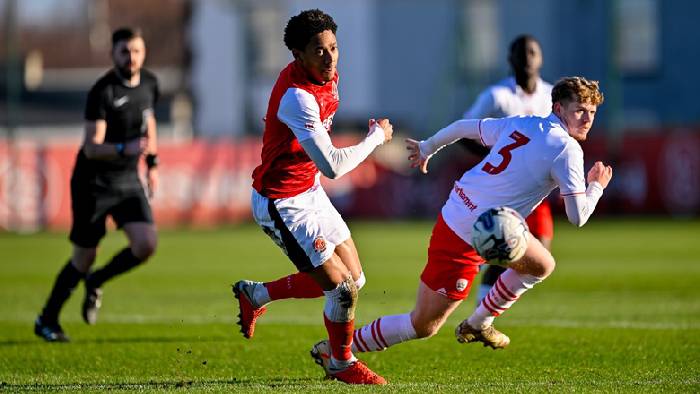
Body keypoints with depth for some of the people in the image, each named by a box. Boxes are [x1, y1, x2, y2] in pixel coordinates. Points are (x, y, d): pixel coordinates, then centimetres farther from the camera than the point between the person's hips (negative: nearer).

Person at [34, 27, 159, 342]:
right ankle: (46, 320, 22)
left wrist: (152, 163, 20)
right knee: (84, 259, 1)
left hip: (128, 181, 6)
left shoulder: (149, 84, 2)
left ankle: (96, 282, 15)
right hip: (94, 183, -5)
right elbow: (92, 148, -24)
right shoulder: (102, 92, -20)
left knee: (146, 245, -14)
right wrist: (125, 149, -41)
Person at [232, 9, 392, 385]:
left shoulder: (325, 76, 0)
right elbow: (332, 166, -34)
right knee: (343, 287, -8)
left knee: (353, 278, 12)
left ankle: (255, 295, 29)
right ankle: (342, 364, 19)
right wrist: (376, 137, -21)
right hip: (283, 205, -10)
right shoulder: (298, 98, -30)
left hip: (309, 192, 10)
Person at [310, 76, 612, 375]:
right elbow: (577, 217, -17)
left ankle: (478, 324, 32)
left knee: (541, 266, 23)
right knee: (423, 326, 2)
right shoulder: (567, 150, -17)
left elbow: (464, 127, 16)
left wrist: (427, 148, 32)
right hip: (464, 240, -9)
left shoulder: (520, 124, 5)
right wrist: (596, 186, 3)